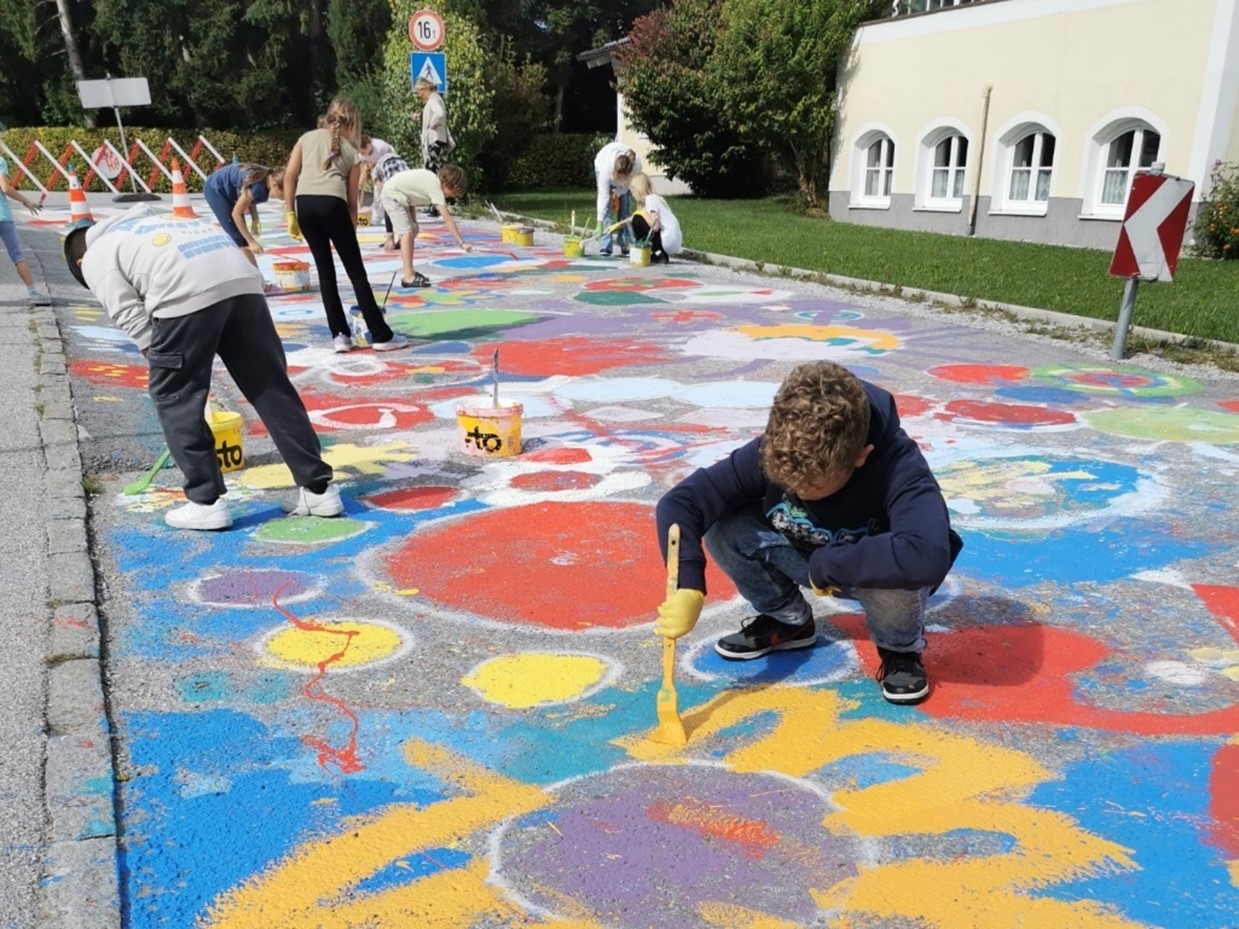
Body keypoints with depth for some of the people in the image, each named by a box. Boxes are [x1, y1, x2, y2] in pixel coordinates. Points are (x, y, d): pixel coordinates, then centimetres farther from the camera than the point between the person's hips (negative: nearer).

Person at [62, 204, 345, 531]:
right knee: (271, 388, 9)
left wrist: (163, 365, 13)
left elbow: (130, 316, 7)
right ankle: (319, 489, 12)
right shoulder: (149, 223, 41)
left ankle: (206, 502, 11)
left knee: (174, 397, 10)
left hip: (189, 293, -6)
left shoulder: (95, 258, 21)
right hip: (242, 278, 6)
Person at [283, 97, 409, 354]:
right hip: (332, 203, -2)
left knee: (325, 270, 13)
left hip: (305, 203, 2)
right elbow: (352, 201, 18)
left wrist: (290, 214, 14)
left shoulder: (308, 137, 22)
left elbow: (289, 176, 11)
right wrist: (352, 232, 27)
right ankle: (381, 335, 7)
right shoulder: (351, 152, 19)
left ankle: (340, 335, 15)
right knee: (357, 272, 5)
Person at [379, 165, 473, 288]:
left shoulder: (433, 180, 4)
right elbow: (448, 219, -25)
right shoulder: (436, 188, -21)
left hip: (399, 195, 10)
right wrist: (462, 242, -26)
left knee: (411, 231, 15)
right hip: (392, 194, -10)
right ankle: (409, 278, -22)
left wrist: (413, 221, 5)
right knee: (406, 232, -16)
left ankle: (410, 272, 21)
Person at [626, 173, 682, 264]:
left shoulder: (650, 199, -9)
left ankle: (657, 254, -2)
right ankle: (663, 255, 11)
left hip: (669, 242, -9)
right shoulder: (656, 198, 19)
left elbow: (655, 226, -19)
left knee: (638, 219, -6)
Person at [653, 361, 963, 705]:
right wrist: (687, 588, -38)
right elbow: (678, 502, -25)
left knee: (897, 574, -39)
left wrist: (827, 566, -42)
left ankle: (900, 648, -2)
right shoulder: (771, 452, -26)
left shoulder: (898, 468, -36)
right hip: (805, 560, 4)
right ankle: (789, 621, 7)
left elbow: (927, 557, -53)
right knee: (722, 525, -20)